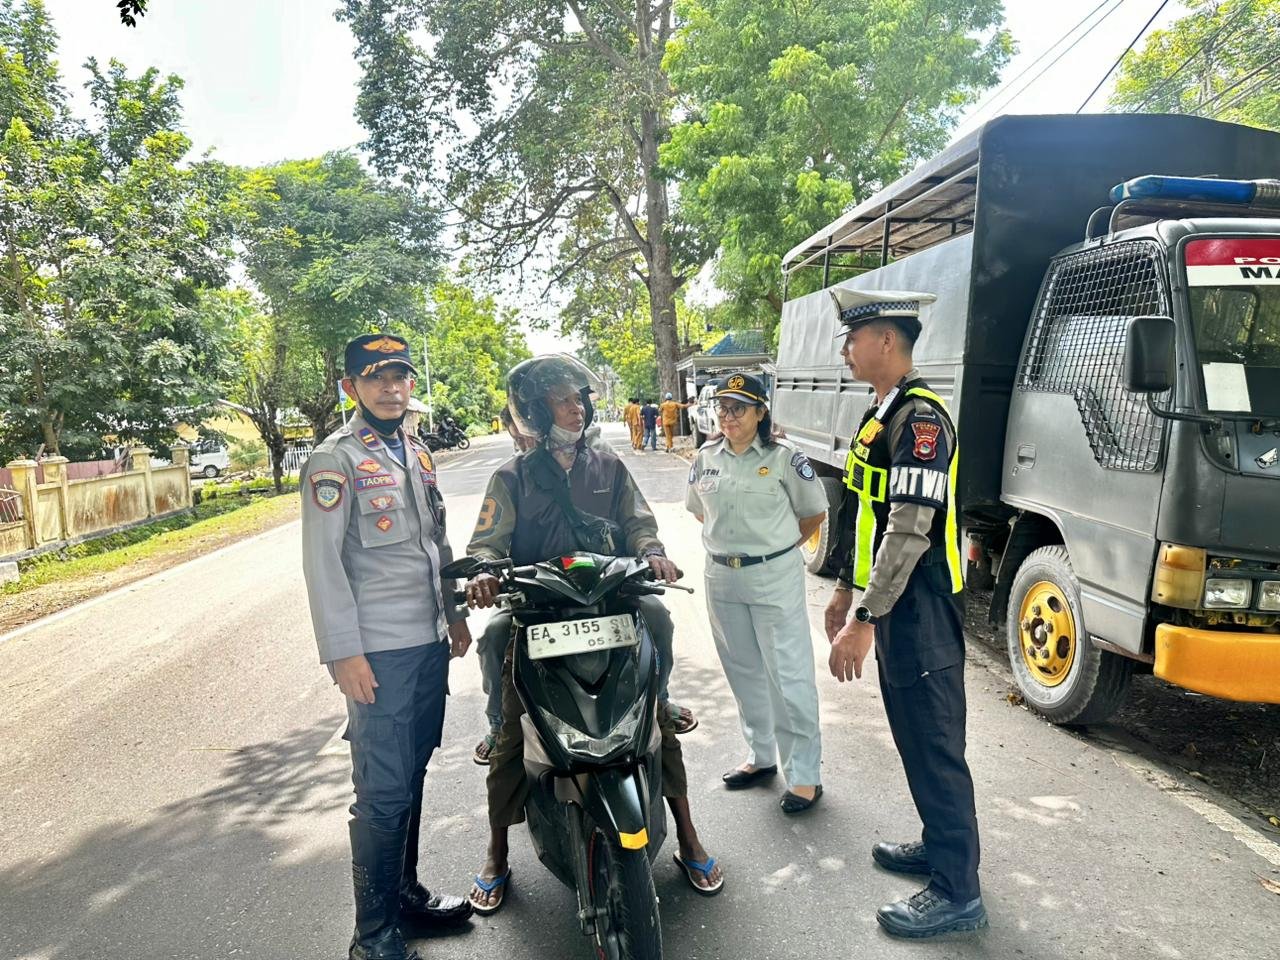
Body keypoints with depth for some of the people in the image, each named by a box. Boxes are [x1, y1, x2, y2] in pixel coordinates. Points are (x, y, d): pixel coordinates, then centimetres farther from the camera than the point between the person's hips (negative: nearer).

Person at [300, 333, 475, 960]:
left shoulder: (417, 454, 14)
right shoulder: (335, 460, -9)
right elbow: (322, 562, -14)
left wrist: (454, 613, 20)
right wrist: (344, 653, -17)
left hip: (429, 643, 7)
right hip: (378, 651, -7)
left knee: (412, 777, 17)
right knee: (383, 792, -3)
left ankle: (405, 891, 33)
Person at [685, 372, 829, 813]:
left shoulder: (784, 457, -8)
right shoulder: (706, 458, 6)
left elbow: (814, 513, 0)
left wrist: (778, 547, 4)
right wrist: (730, 543, 12)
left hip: (775, 579, -5)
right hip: (722, 578, 6)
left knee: (789, 676, -2)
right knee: (743, 672, 16)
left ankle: (804, 773, 9)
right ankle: (761, 756, 32)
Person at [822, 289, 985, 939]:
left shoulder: (919, 418, -19)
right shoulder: (880, 415, 13)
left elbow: (910, 531, -25)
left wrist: (864, 620, -24)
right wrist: (846, 590, 20)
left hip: (920, 612, -10)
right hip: (890, 606, 10)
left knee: (935, 744, 0)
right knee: (914, 737, 20)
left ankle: (957, 891, 14)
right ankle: (940, 844, 36)